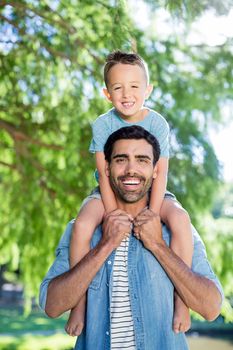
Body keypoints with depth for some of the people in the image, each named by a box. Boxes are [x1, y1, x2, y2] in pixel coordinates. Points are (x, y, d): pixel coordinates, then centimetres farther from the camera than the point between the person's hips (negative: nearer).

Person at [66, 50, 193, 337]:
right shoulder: (102, 125, -9)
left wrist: (152, 216, -23)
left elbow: (160, 174, -14)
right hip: (112, 192, 0)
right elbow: (105, 175, -13)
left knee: (180, 219, -30)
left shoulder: (158, 123, -10)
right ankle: (79, 301, -12)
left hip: (149, 192, 0)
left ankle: (181, 298, -17)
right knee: (82, 225, -29)